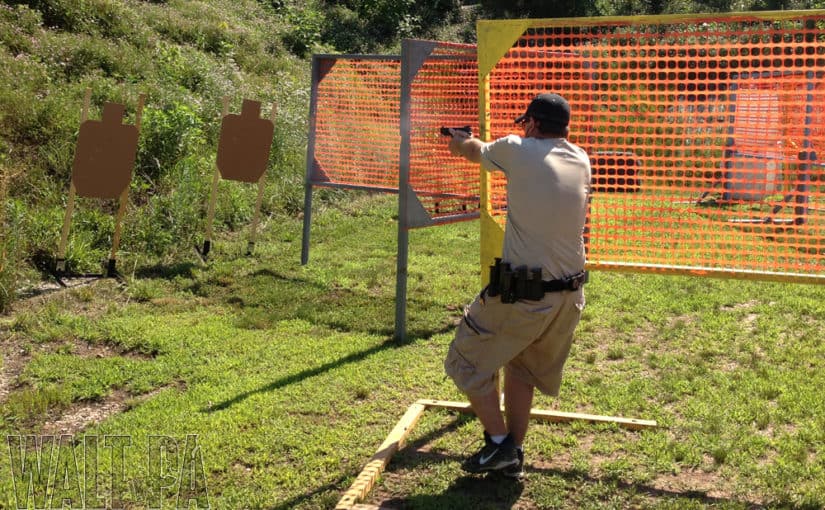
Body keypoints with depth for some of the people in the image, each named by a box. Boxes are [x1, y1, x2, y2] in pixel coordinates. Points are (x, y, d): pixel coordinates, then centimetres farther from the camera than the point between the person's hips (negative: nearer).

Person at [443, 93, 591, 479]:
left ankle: (499, 443, 13)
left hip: (522, 296, -6)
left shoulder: (518, 150, -10)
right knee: (521, 368, 24)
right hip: (570, 298, 6)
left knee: (468, 360, 13)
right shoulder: (581, 161, 6)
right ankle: (513, 457, 28)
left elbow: (475, 151, 11)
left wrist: (460, 142, 37)